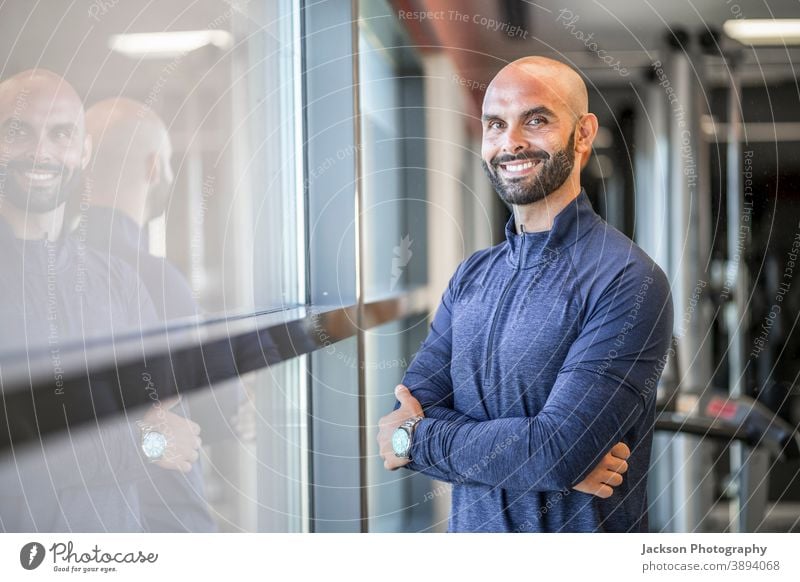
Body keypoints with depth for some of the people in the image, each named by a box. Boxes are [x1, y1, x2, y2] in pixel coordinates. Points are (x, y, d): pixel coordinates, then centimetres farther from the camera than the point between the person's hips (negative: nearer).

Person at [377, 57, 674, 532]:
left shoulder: (628, 280, -19)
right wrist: (553, 458, -21)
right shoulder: (472, 275, 1)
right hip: (470, 528, 5)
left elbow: (560, 450, -26)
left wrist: (415, 437, -13)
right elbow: (403, 421, -7)